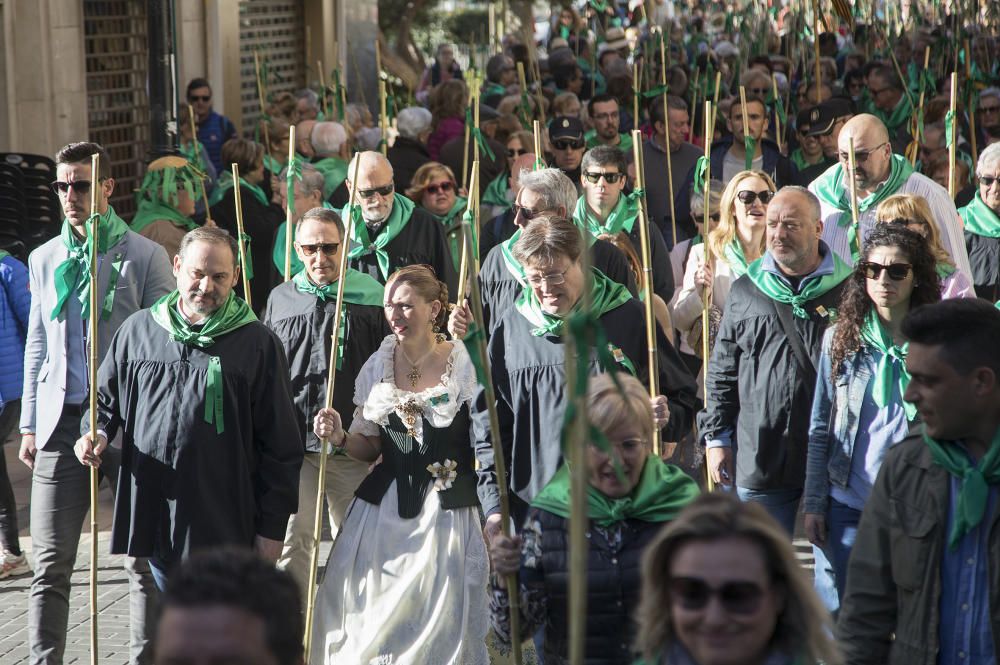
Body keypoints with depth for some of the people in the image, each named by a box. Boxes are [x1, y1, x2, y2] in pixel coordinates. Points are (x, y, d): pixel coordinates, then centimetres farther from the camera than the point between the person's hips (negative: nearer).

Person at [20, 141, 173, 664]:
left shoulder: (144, 256, -1)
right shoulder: (44, 259, 12)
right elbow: (36, 347, 17)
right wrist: (29, 425, 13)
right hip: (62, 423, 3)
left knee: (144, 562, 3)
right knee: (50, 566, -1)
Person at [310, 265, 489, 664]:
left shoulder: (465, 365, -7)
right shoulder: (378, 366, 6)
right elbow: (370, 449, 13)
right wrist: (339, 437, -4)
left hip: (447, 513, -4)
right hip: (383, 511, 4)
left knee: (441, 627, -1)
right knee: (370, 627, 3)